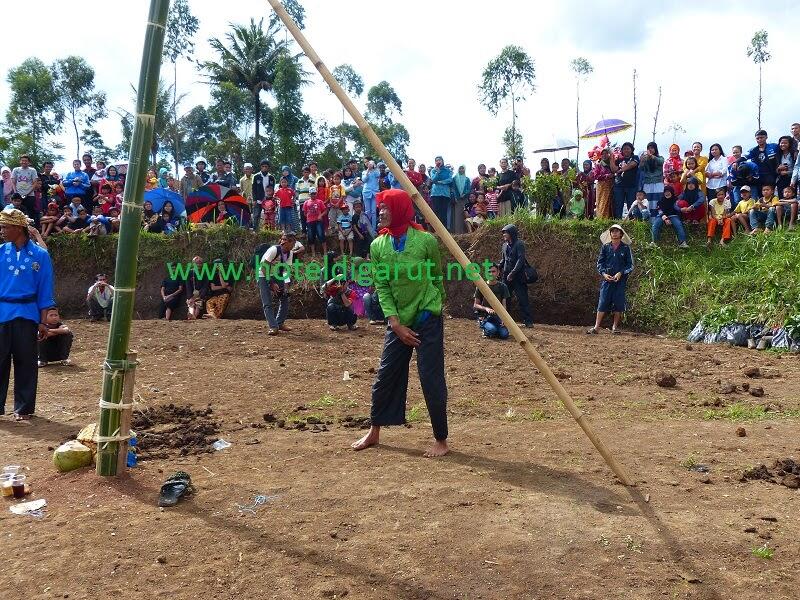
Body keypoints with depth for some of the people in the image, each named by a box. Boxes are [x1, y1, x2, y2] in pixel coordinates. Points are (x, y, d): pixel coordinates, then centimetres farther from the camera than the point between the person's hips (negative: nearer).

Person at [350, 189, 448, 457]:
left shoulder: (426, 241, -12)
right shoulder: (378, 245, -1)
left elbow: (438, 278, 3)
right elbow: (381, 287, -2)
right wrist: (396, 324, -10)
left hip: (427, 319, -4)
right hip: (398, 321, 4)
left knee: (431, 379, -2)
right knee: (385, 376, 10)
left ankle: (441, 440, 12)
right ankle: (374, 432, 27)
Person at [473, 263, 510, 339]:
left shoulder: (502, 286, 4)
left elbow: (504, 305, 3)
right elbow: (475, 305, 2)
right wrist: (486, 308, -17)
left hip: (498, 316, 2)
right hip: (484, 317, -2)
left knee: (504, 335, -24)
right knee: (492, 330, -33)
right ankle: (486, 330, 4)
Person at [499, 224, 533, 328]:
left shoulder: (519, 244, -9)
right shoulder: (505, 245, 13)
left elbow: (521, 259, -16)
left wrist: (513, 272, -23)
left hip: (518, 276, -7)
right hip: (507, 275, 7)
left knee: (522, 299, -5)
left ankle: (528, 321, -1)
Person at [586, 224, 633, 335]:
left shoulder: (626, 248, 4)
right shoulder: (605, 247, 8)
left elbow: (630, 265, 4)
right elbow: (600, 262, 10)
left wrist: (621, 273, -10)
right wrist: (603, 273, -6)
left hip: (620, 280, 0)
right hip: (607, 279, 1)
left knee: (618, 303, 2)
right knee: (603, 302, -4)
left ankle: (615, 326, 14)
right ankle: (596, 326, -3)